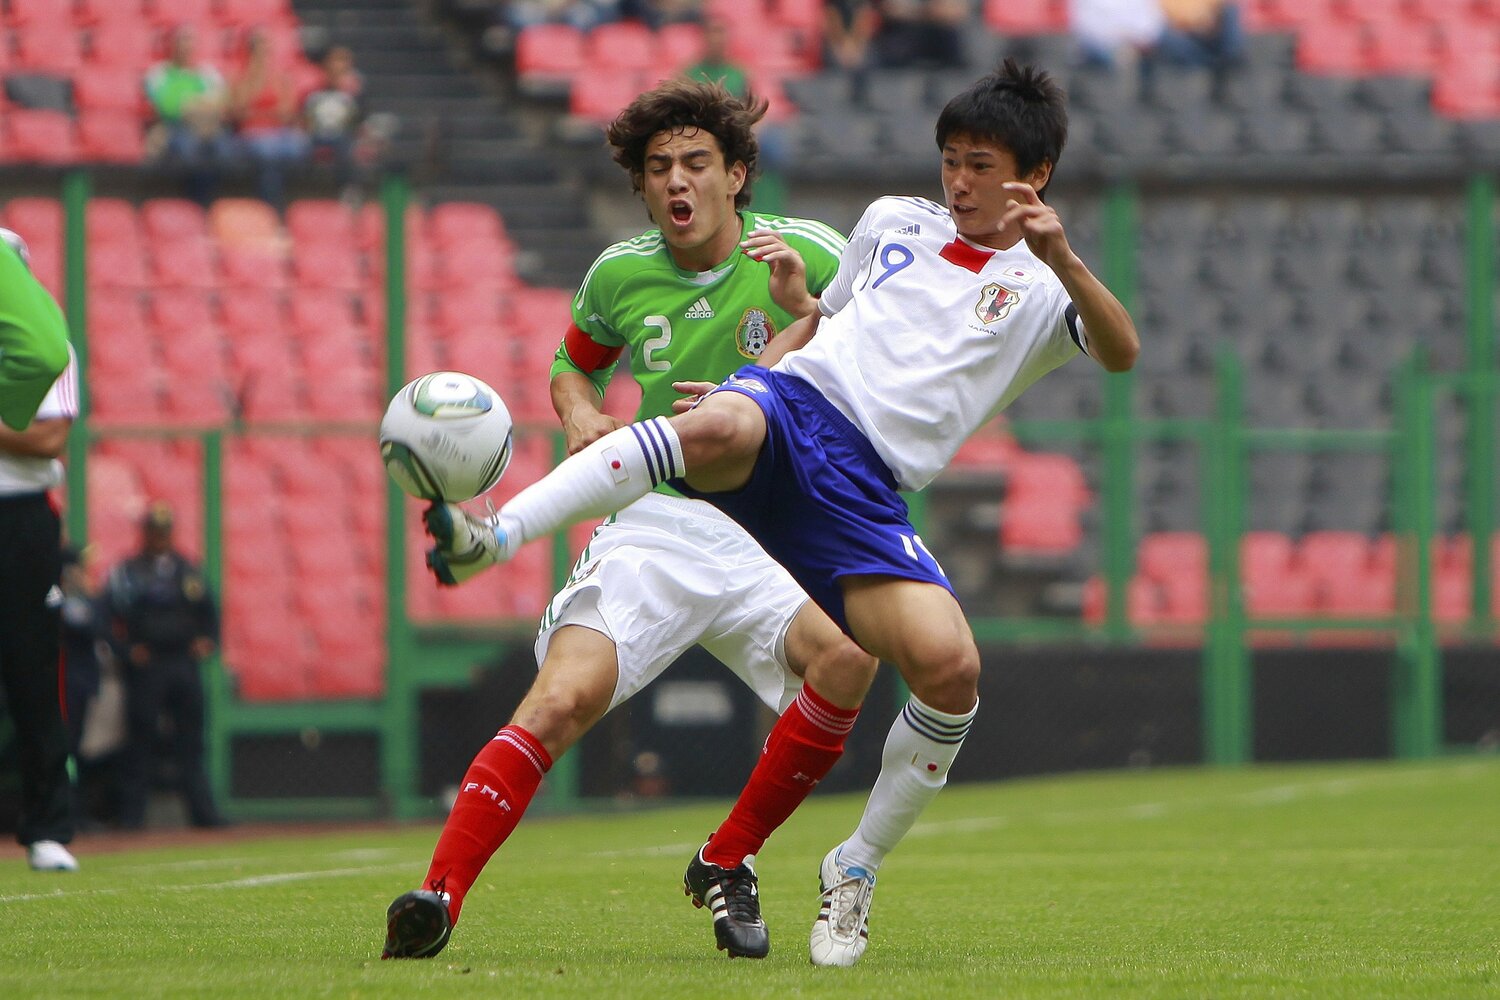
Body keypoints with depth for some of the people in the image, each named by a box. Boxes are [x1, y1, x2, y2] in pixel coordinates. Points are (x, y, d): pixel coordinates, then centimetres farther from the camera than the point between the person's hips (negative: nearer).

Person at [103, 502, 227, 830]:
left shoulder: (187, 570, 14)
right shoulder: (126, 574, 0)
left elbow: (209, 611, 18)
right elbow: (108, 619, -4)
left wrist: (208, 640, 1)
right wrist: (127, 651, -16)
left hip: (185, 664, 4)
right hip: (145, 665, -4)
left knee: (191, 741, 5)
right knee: (141, 741, -4)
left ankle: (203, 812, 5)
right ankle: (131, 813, -2)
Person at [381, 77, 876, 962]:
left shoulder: (810, 256, 0)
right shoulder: (621, 275, 6)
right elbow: (573, 361, 26)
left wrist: (805, 309, -18)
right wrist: (582, 415, 3)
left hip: (768, 533, 0)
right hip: (652, 520, 0)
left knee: (848, 654, -30)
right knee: (564, 697, -26)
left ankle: (728, 865, -10)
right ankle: (439, 898, -26)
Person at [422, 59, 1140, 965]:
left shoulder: (1042, 290, 14)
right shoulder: (893, 221, 26)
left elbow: (1121, 353, -6)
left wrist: (1063, 258, -22)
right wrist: (742, 384, 22)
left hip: (862, 490, -1)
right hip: (792, 403, 1)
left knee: (950, 667, -22)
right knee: (716, 429, -39)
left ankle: (857, 868, 2)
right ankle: (494, 536, -54)